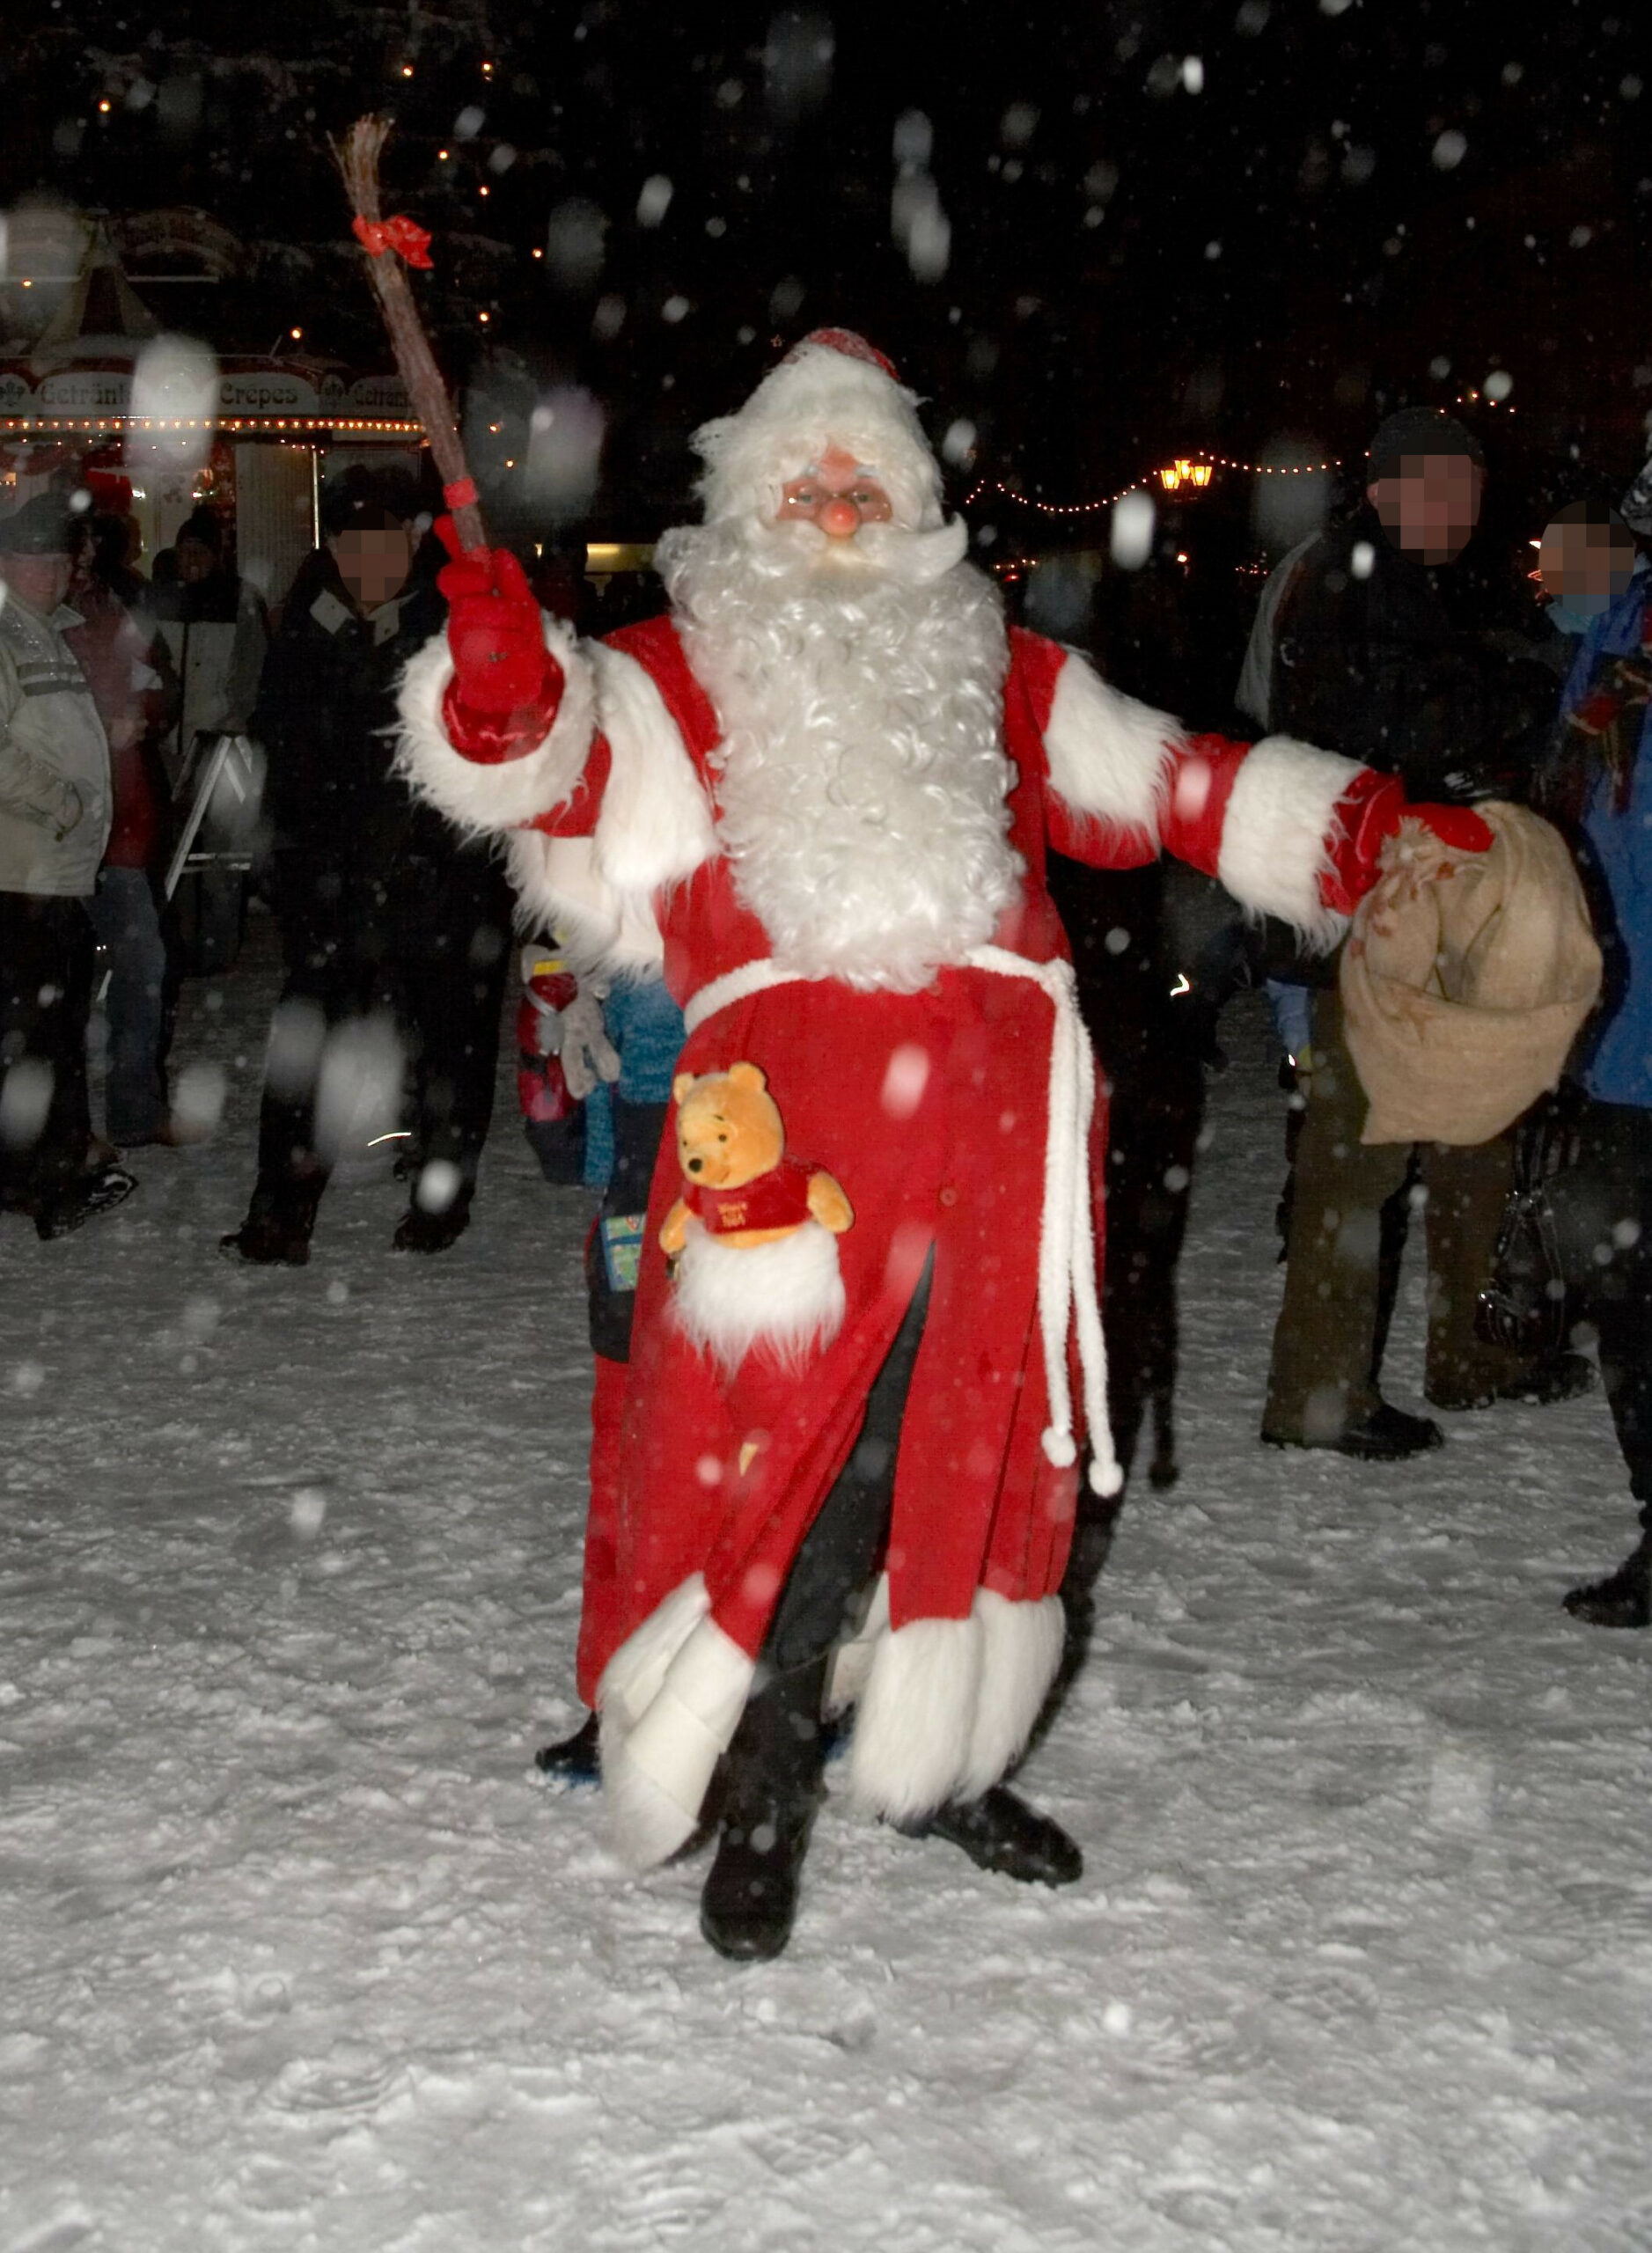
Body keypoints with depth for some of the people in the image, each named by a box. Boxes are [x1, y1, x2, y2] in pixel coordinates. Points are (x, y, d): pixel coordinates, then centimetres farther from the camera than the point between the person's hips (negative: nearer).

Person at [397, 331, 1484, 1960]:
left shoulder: (991, 673, 25)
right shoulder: (683, 672, 13)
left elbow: (1167, 787, 28)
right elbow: (563, 759, -6)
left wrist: (1359, 828, 22)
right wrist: (504, 685, -28)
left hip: (994, 1107, 4)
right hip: (791, 1112, -4)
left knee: (981, 1437, 11)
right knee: (790, 1447, -8)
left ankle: (939, 1756, 29)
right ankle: (766, 1798, 8)